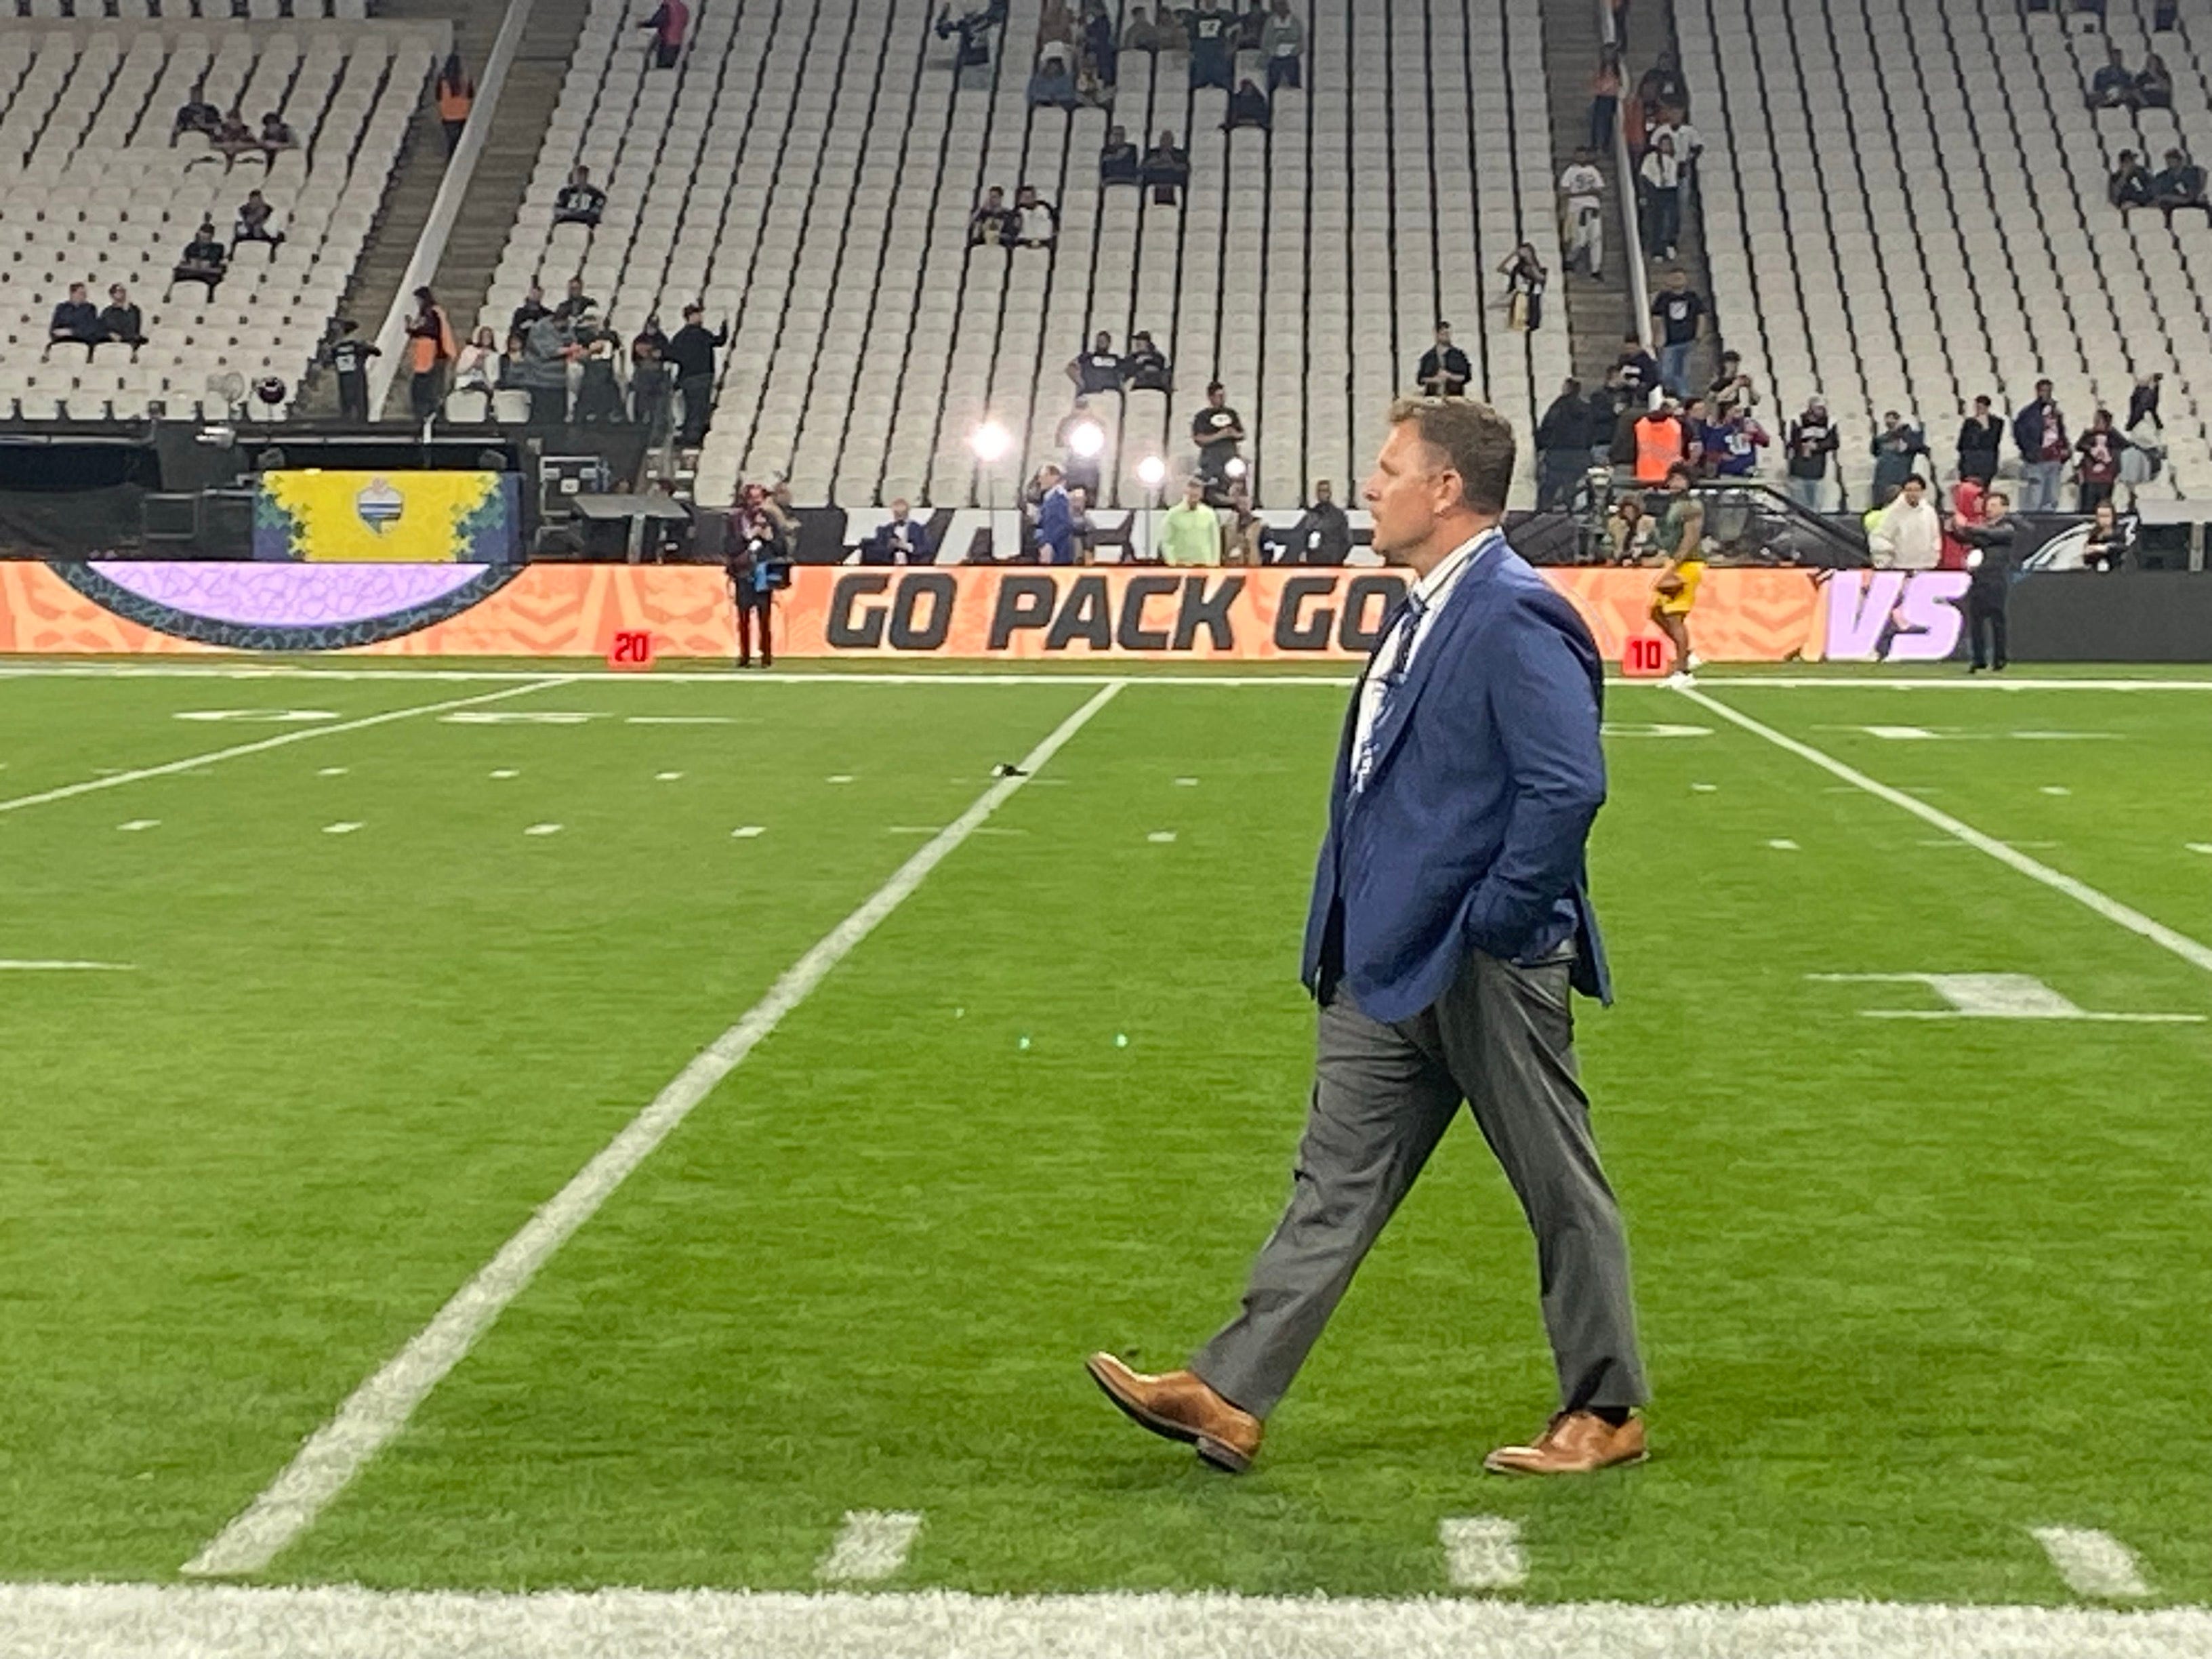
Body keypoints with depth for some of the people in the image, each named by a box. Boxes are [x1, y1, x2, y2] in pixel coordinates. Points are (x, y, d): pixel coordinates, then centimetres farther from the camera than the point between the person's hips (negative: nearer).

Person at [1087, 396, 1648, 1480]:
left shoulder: (1514, 617, -18)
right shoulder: (1425, 611, 12)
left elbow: (1568, 785, -27)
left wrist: (1490, 925, -19)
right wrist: (1348, 937, 15)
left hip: (1485, 971, -9)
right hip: (1393, 963, 10)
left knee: (1562, 1192, 7)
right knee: (1336, 1185, 10)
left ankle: (1605, 1413, 21)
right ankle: (1229, 1396, 14)